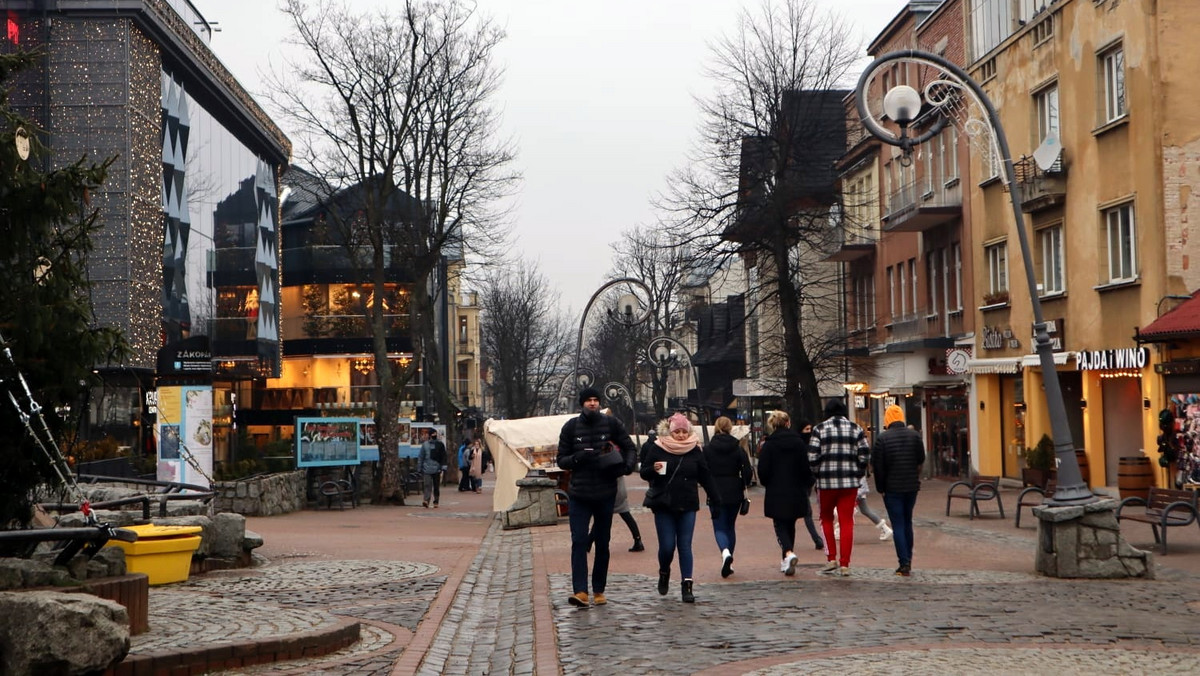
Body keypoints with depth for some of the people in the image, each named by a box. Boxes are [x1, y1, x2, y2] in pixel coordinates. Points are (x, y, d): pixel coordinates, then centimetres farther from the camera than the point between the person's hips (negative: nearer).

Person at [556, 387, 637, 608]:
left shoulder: (611, 424, 1)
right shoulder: (571, 427, 2)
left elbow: (630, 448, 8)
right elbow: (561, 459, 5)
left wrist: (626, 466, -13)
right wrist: (577, 458, -16)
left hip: (606, 494, 1)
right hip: (578, 495, -1)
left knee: (603, 544, 9)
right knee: (579, 541, -12)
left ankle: (599, 590, 19)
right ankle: (580, 591, -16)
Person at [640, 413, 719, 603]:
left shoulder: (695, 450, 4)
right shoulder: (657, 449, -1)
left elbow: (705, 477, 9)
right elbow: (643, 473, 2)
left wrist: (716, 499, 8)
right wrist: (653, 470, -20)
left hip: (687, 506, 1)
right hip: (664, 505, -1)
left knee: (685, 545, -2)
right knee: (667, 546, -2)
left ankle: (687, 585, -1)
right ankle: (664, 573, 27)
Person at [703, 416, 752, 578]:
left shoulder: (707, 450, -5)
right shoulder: (738, 449, -2)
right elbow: (748, 472, -6)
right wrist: (742, 486, 12)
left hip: (716, 494, -2)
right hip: (734, 494, 2)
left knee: (719, 527, 2)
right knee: (730, 526, 16)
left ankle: (725, 552, -28)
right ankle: (728, 564, 16)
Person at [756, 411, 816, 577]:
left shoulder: (768, 445, -8)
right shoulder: (799, 443, -1)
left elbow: (763, 471, -7)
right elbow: (807, 468, 0)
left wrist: (767, 484, 13)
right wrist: (807, 486, 14)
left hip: (776, 494, -3)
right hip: (796, 493, 3)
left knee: (780, 526, 3)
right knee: (790, 525, 17)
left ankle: (789, 553, -23)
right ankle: (787, 561, 24)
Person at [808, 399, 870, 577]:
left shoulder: (819, 429, 0)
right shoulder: (856, 429, 5)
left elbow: (812, 457, -6)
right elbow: (865, 455, 1)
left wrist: (817, 475, 8)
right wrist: (858, 475, 12)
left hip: (826, 482, -1)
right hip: (850, 482, 1)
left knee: (826, 518, 16)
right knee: (847, 522, 4)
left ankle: (831, 559, 10)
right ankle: (844, 565, 1)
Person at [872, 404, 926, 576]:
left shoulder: (882, 439, -11)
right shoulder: (915, 435, 0)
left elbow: (877, 466, -9)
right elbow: (921, 460, 5)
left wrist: (880, 488, 0)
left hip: (892, 488, -4)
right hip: (912, 486, 4)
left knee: (898, 524, -1)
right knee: (907, 522, 17)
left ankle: (904, 564, -7)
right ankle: (908, 560, 21)